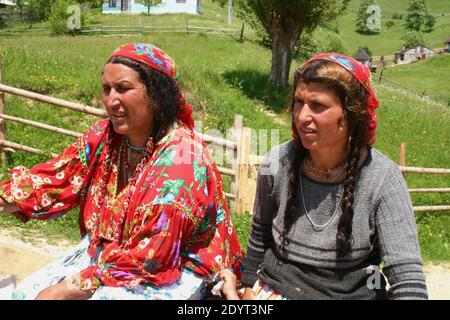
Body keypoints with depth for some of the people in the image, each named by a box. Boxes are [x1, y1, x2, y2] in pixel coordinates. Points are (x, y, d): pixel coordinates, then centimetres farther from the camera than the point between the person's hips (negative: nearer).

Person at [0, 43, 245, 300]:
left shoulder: (180, 160, -25)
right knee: (25, 292, 0)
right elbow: (54, 181, -2)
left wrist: (70, 289, -23)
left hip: (171, 274, -6)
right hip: (106, 252, 7)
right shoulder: (106, 136, -3)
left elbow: (148, 255, -25)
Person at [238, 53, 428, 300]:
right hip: (276, 288, 1)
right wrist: (249, 292, 12)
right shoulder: (277, 165, -12)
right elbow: (260, 239, 5)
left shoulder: (382, 179, -21)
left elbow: (406, 276, -21)